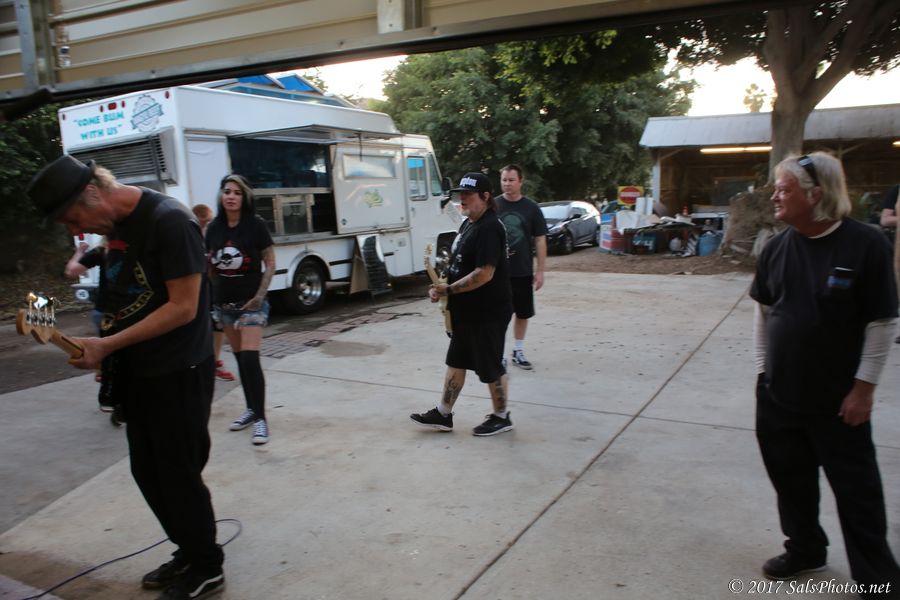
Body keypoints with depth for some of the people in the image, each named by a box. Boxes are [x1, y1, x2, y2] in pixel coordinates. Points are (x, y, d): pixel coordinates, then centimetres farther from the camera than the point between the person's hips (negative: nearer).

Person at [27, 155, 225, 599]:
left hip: (178, 373, -8)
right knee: (148, 471, 15)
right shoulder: (115, 224, 7)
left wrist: (107, 345, -20)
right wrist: (102, 348, 3)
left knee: (179, 473, 3)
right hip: (138, 371, 8)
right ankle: (188, 552, 34)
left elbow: (183, 307, -22)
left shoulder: (169, 221, -19)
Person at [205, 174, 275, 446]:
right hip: (224, 303, 5)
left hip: (251, 302, -5)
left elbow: (270, 264, -7)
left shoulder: (256, 225, -10)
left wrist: (260, 295, -15)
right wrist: (216, 291, 7)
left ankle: (260, 418, -4)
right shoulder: (214, 227, 3)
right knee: (239, 358, 13)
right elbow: (211, 265, 14)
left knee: (250, 358, -12)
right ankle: (251, 408, 26)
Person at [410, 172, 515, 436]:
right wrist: (443, 286, 2)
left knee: (490, 366, 5)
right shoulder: (468, 224, 10)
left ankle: (501, 417, 22)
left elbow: (484, 274, -27)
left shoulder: (489, 228, -21)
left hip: (488, 313, -10)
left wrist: (449, 290, -20)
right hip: (467, 311, 10)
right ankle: (443, 414, 26)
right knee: (455, 362, 15)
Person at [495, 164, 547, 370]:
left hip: (523, 272, 2)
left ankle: (518, 352, 28)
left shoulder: (531, 208, 0)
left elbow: (540, 240, 2)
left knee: (523, 313, 11)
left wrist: (540, 271, -2)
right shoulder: (493, 206, -1)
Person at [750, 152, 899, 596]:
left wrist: (864, 387, -11)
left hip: (838, 399, -4)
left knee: (856, 489, 7)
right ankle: (805, 550, 37)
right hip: (779, 393, 5)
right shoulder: (777, 248, 0)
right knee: (790, 477, 16)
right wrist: (762, 369, 8)